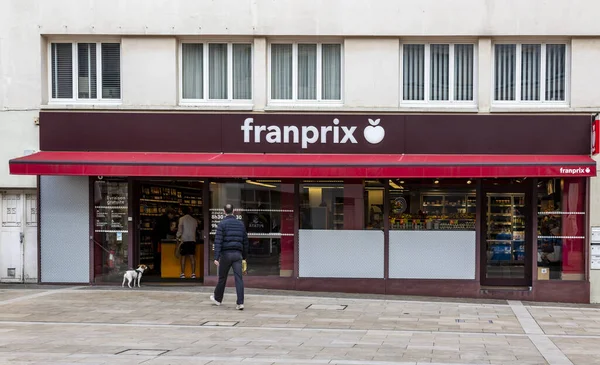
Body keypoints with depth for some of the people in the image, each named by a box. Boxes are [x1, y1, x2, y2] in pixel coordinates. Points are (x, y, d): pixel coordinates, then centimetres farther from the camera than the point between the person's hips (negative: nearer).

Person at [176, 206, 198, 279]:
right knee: (192, 257, 1)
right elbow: (196, 228, 14)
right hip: (192, 240, 3)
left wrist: (178, 237, 9)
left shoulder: (182, 219, -2)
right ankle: (193, 273, -4)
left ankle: (183, 274, -1)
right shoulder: (194, 220, 9)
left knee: (183, 257, 2)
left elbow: (180, 230, -6)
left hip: (184, 240, -3)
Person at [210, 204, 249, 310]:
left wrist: (216, 258, -14)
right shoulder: (241, 224, 10)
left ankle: (217, 299, 31)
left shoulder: (222, 224, -5)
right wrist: (244, 256, 24)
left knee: (222, 278, 12)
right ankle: (240, 303, -13)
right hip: (237, 254, 3)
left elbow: (218, 241, -12)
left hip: (226, 254, -3)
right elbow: (245, 242, 15)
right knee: (238, 278, -4)